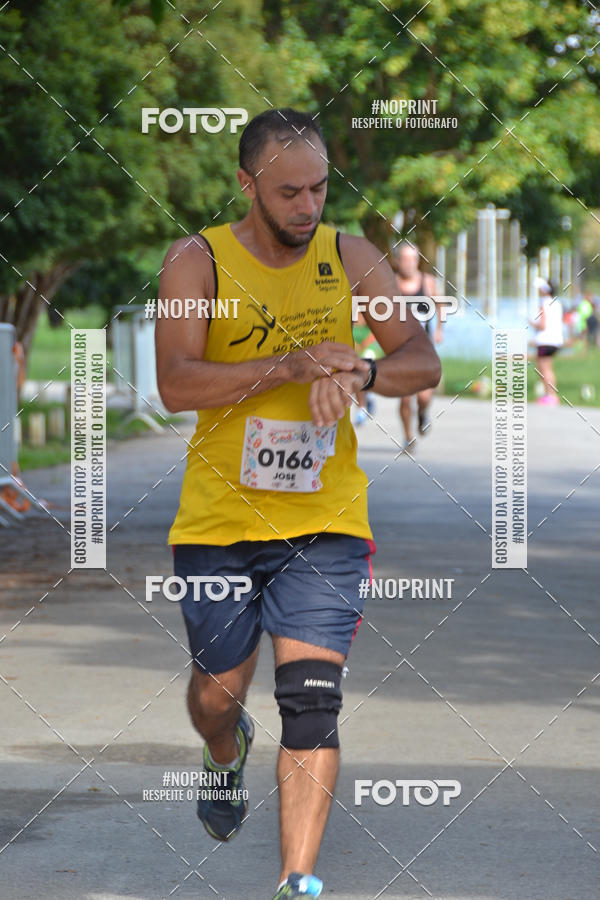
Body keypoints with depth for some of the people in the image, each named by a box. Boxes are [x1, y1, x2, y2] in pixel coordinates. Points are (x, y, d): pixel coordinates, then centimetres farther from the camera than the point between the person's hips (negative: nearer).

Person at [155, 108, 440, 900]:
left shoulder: (349, 257, 4)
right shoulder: (198, 261, -4)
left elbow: (424, 364, 0)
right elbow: (176, 384, -16)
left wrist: (356, 374, -22)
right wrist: (290, 366, -26)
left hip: (325, 519, 1)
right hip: (220, 517, -1)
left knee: (313, 700, -11)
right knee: (218, 692, 12)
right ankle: (227, 757, 49)